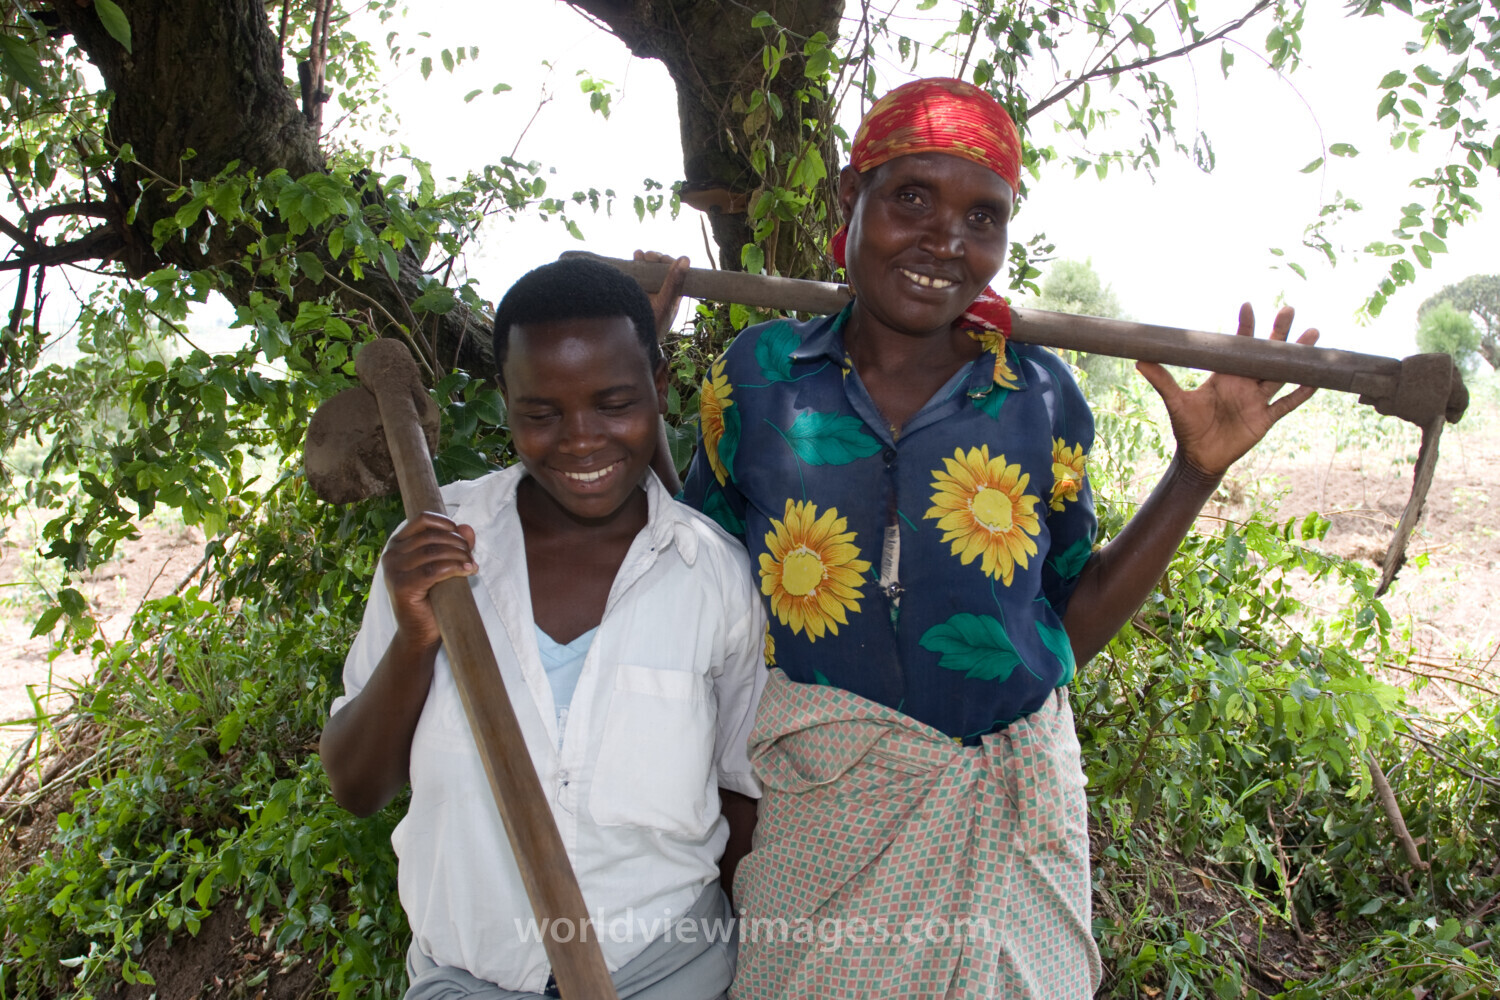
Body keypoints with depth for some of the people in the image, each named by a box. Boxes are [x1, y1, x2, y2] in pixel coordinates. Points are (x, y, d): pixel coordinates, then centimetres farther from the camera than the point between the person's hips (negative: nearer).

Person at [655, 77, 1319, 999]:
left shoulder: (1040, 397, -4)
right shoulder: (759, 375, -5)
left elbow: (1069, 626, 1)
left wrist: (1198, 472, -4)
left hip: (1006, 814, 1)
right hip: (812, 814, 0)